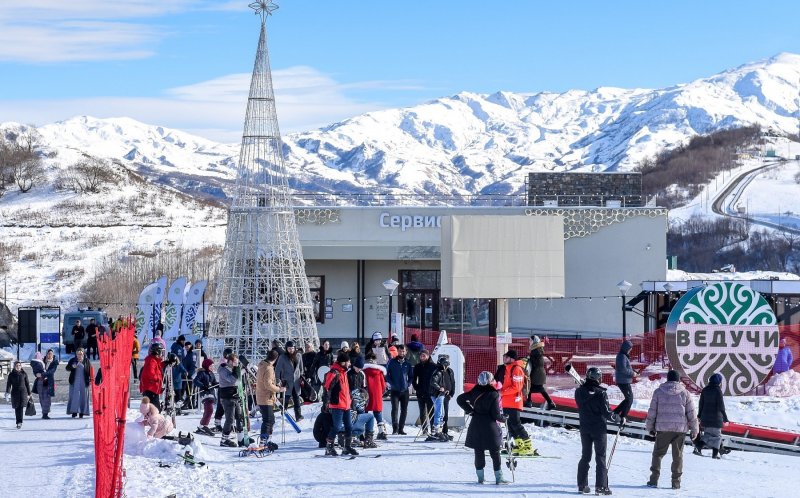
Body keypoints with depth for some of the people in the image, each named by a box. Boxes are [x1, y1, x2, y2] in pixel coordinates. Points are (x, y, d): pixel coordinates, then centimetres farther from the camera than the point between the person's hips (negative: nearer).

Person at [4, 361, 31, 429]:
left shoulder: (24, 374, 4)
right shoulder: (11, 375, 4)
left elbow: (27, 384, 9)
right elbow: (8, 384, 0)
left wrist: (29, 394, 9)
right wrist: (7, 393, -11)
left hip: (23, 392, -1)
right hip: (15, 393, 1)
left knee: (21, 407, -14)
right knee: (17, 408, 6)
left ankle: (19, 422, -20)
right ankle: (19, 422, 19)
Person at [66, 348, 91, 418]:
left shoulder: (87, 361, 3)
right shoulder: (72, 360, 5)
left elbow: (90, 370, 3)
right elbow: (67, 368, 4)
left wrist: (90, 379, -6)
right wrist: (72, 367, -17)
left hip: (84, 382, 0)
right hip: (74, 381, 0)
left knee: (83, 397, 1)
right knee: (74, 396, -4)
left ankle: (82, 412, 7)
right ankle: (74, 412, -1)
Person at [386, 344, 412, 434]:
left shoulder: (407, 364, 9)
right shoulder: (392, 362, 2)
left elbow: (411, 376, 17)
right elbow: (387, 374, 4)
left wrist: (409, 384, 3)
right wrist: (391, 384, -5)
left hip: (405, 390, 3)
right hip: (394, 390, -3)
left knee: (404, 410, 4)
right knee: (395, 408, -14)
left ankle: (401, 429, 12)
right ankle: (395, 428, -16)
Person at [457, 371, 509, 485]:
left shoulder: (474, 392, 1)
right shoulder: (494, 395, -13)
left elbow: (460, 399, 8)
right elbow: (496, 415, -12)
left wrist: (469, 410, 8)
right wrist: (504, 419, 7)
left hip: (476, 427, 4)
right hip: (490, 428, -4)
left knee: (479, 452, 10)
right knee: (495, 453, 6)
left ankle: (480, 477, 12)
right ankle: (499, 478, 7)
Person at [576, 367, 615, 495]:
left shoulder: (579, 391, -2)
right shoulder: (600, 393, -17)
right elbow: (606, 411, -15)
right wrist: (615, 417, 2)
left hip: (584, 428, 5)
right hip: (599, 428, -5)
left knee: (585, 456, 14)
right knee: (600, 457, 2)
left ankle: (582, 485, 14)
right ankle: (601, 486, -1)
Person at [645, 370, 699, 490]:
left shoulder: (658, 392, 1)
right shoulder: (684, 393, 2)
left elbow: (652, 411, 2)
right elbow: (692, 414, 3)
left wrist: (650, 427, 13)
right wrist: (694, 430, 10)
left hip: (663, 428, 0)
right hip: (680, 429, 0)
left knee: (658, 453, 9)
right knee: (678, 455, 9)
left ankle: (654, 480, 1)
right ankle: (676, 481, 7)